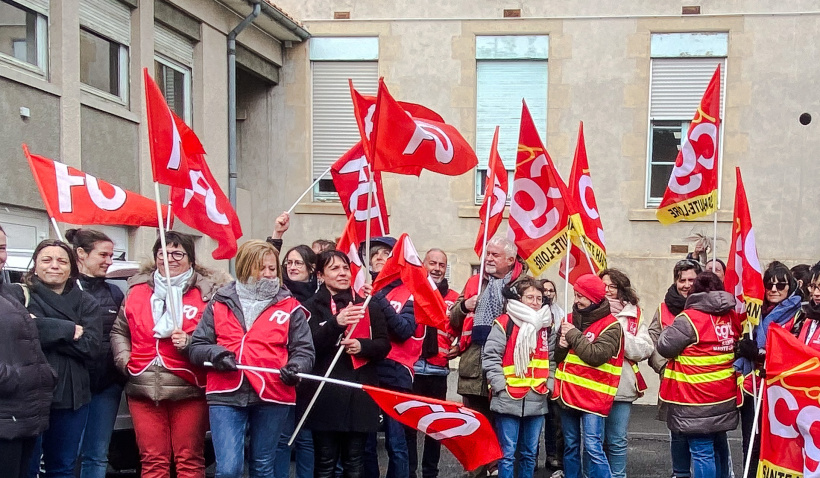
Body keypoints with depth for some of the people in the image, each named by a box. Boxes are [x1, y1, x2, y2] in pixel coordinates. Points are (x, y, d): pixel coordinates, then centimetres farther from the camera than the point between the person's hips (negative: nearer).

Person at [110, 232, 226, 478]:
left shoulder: (207, 290, -1)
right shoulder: (138, 289, 11)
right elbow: (119, 331, 22)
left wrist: (189, 343, -18)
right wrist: (124, 360, 7)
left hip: (189, 390, -3)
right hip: (143, 390, 3)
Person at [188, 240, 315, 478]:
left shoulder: (290, 306, 6)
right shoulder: (220, 304, 8)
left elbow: (304, 350, 4)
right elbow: (196, 347, 9)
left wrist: (295, 367, -18)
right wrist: (215, 353, -13)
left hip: (272, 396, 1)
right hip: (226, 395, -1)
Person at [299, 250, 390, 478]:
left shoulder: (368, 306, 11)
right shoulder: (311, 307, 1)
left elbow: (384, 345, 8)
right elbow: (309, 346, -12)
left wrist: (362, 346, -13)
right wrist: (336, 323, -27)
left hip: (360, 394, 3)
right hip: (325, 395, -2)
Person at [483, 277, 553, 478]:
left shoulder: (547, 326, 10)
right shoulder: (504, 323, -8)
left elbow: (552, 359, 16)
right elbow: (490, 356, -9)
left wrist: (549, 385, 4)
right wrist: (501, 386, -13)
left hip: (537, 401, 5)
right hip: (508, 400, -5)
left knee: (530, 453, 14)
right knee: (507, 453, 1)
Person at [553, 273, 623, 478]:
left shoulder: (610, 326, -9)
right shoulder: (570, 319, 9)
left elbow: (596, 355, -23)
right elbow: (557, 356, 11)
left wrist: (573, 335, -14)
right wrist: (562, 346, -11)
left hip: (592, 397, -6)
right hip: (567, 393, 6)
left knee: (593, 448, -12)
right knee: (570, 446, 15)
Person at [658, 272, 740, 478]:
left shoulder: (689, 318, -16)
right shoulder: (732, 317, 4)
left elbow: (665, 346, -12)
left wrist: (672, 327, 5)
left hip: (696, 401, -7)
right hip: (724, 399, 7)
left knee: (701, 451, -2)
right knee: (717, 448, 18)